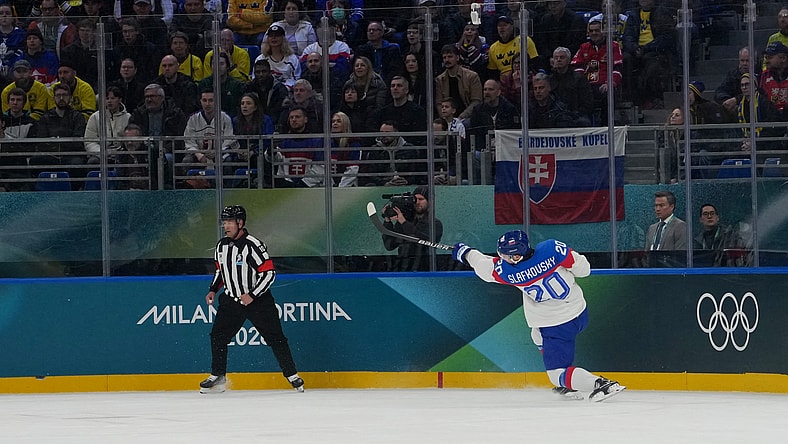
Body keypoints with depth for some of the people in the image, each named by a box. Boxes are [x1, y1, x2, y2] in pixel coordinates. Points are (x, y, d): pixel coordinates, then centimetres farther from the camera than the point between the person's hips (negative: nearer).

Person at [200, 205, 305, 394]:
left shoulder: (253, 245, -18)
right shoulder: (221, 245, 4)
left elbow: (269, 273, -19)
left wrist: (252, 296, -24)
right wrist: (213, 290, 7)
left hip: (258, 300, -6)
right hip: (231, 300, 6)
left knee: (275, 337, -5)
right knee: (218, 336, -1)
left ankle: (292, 375, 4)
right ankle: (217, 377, 10)